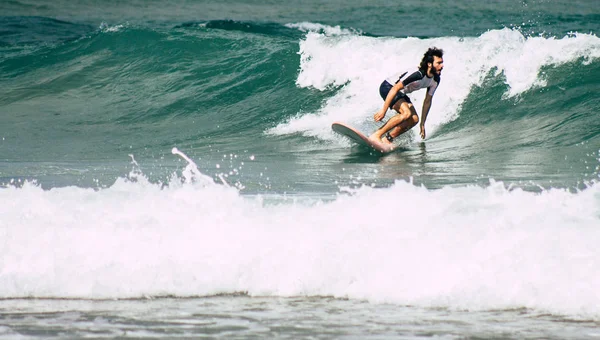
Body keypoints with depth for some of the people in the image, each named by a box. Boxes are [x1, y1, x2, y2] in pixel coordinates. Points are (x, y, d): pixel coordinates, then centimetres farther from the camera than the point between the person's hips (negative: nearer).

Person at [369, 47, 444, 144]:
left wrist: (422, 124, 7)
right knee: (406, 113, -28)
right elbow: (395, 89, -32)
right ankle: (376, 135, -24)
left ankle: (387, 139, 0)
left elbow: (427, 101, 6)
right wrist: (383, 110, -31)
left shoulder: (435, 80, -7)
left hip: (401, 93, 9)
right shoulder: (418, 74, -33)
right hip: (388, 87, -9)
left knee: (414, 119, -8)